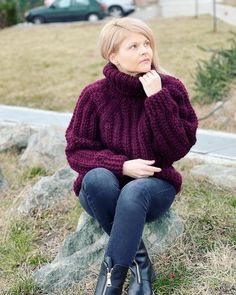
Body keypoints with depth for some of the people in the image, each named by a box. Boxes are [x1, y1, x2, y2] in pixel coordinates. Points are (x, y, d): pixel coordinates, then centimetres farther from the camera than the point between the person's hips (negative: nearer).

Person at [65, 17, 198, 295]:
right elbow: (76, 151, -5)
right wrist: (122, 166, -20)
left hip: (153, 186, -1)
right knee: (97, 177, -34)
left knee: (134, 191, -36)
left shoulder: (170, 88, -6)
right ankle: (140, 264, -21)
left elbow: (179, 149, -12)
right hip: (104, 190, 1)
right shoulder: (95, 94, -7)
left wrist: (158, 99, -21)